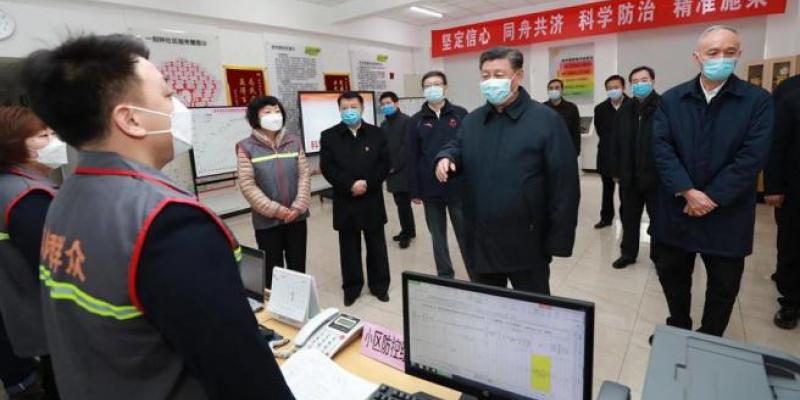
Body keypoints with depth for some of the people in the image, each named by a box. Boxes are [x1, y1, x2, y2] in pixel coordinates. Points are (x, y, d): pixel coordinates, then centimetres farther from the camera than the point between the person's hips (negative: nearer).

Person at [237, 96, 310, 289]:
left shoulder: (294, 141, 4)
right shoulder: (247, 147, -5)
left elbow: (304, 175, 2)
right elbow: (247, 185, -9)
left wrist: (298, 207, -9)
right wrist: (275, 210, -14)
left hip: (296, 218, 3)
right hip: (266, 221, -2)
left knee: (298, 267, 14)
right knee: (273, 269, 9)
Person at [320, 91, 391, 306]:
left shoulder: (377, 133, 4)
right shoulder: (329, 136, 1)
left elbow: (385, 163, -2)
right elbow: (327, 167, -7)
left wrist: (368, 184, -15)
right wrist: (350, 185, -18)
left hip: (372, 200, 1)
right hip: (344, 202, 0)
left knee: (376, 246, 11)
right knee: (349, 247, 10)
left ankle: (380, 285, 27)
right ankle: (351, 288, 25)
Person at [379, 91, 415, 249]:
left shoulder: (407, 121, -7)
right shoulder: (383, 125, 15)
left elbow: (408, 147, -14)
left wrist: (394, 166, -14)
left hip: (403, 171, -7)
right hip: (391, 172, 7)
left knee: (404, 204, -4)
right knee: (401, 203, 12)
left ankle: (407, 233, 11)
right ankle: (408, 231, 25)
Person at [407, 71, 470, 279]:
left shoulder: (460, 114, 1)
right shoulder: (417, 120, 5)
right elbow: (412, 157, 3)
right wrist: (415, 190, 0)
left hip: (459, 186, -2)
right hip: (430, 189, 2)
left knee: (465, 234, 8)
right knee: (437, 235, 14)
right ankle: (444, 276, 29)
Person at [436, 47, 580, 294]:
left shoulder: (546, 120, -10)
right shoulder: (472, 120, 8)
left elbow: (564, 183, -13)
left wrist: (558, 241, -14)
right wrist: (446, 158, -8)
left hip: (527, 243, -5)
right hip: (480, 241, 5)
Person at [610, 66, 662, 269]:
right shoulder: (624, 111, 7)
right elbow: (616, 144, 7)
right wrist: (616, 171, 5)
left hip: (656, 175, -4)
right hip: (629, 176, 4)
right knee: (629, 217, 15)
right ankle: (628, 253, 30)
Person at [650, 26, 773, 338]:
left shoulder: (757, 100, -2)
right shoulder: (672, 99, 2)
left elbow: (752, 157, -10)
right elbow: (661, 148, -8)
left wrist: (711, 198, -17)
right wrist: (688, 192, -18)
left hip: (727, 214, -1)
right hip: (676, 208, 1)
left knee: (724, 284, 13)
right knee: (671, 274, 14)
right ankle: (678, 328, 38)